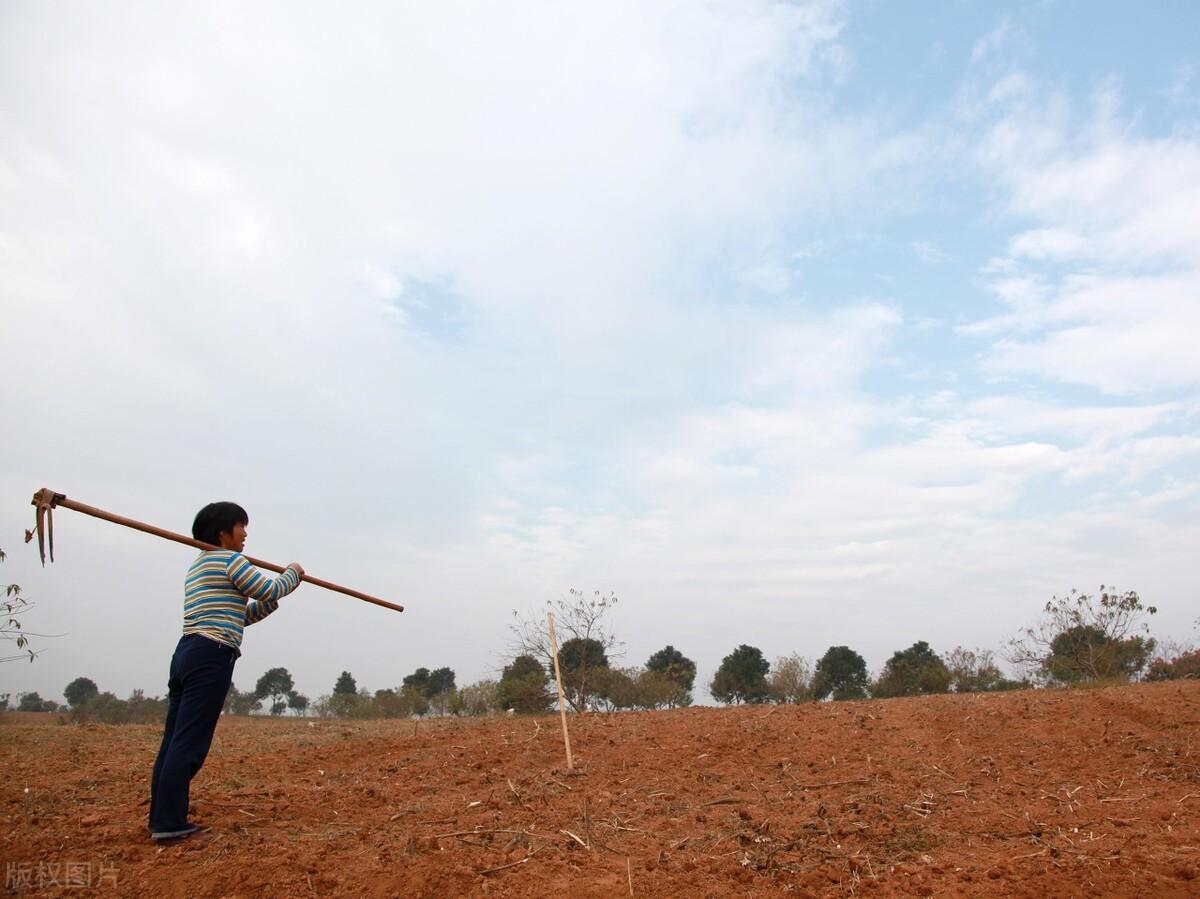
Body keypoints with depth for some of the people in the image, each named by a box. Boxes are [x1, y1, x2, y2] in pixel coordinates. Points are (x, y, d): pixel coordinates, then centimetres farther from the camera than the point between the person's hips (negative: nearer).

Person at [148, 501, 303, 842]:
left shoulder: (198, 567, 26)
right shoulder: (230, 560, -4)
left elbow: (240, 616, 27)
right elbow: (270, 590, 0)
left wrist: (271, 600, 20)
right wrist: (293, 574, 17)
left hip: (186, 653, 10)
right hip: (211, 657, -10)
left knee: (174, 740, 9)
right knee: (189, 743, -9)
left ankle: (161, 818, 13)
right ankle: (169, 823, -8)